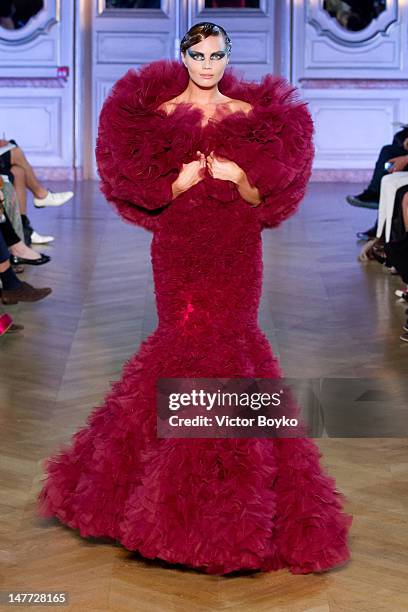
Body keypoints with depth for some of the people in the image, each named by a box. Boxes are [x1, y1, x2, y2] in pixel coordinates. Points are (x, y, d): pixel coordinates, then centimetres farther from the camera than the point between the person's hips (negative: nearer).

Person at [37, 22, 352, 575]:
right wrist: (182, 182, -13)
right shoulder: (159, 114, 5)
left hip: (236, 253, 0)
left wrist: (241, 180, -13)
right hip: (178, 250, 0)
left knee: (230, 340, -4)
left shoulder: (252, 115, 6)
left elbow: (264, 199, 6)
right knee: (188, 341, -4)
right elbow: (146, 193, 3)